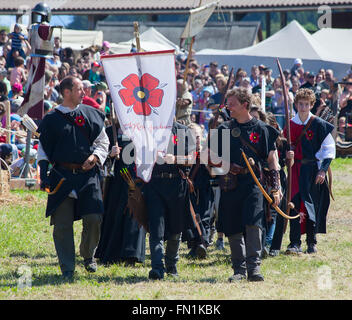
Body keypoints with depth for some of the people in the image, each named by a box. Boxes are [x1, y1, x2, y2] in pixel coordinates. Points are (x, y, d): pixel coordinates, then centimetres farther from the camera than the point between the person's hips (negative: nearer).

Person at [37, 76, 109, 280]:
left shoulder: (91, 114, 10)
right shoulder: (52, 119, 4)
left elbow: (103, 141, 16)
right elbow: (43, 149, 6)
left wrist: (95, 156, -4)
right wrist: (44, 176, -3)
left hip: (88, 174, 1)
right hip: (62, 176, -1)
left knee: (94, 218, -8)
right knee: (62, 224, -4)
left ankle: (88, 255, 18)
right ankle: (67, 269, 4)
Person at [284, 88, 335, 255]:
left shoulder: (319, 124, -3)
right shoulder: (290, 124, 7)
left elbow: (329, 149, -2)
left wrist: (323, 170, -10)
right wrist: (287, 154, -7)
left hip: (313, 170, -2)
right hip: (295, 170, 2)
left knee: (312, 206, 2)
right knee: (295, 205, -7)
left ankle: (312, 242, 15)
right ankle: (295, 244, -8)